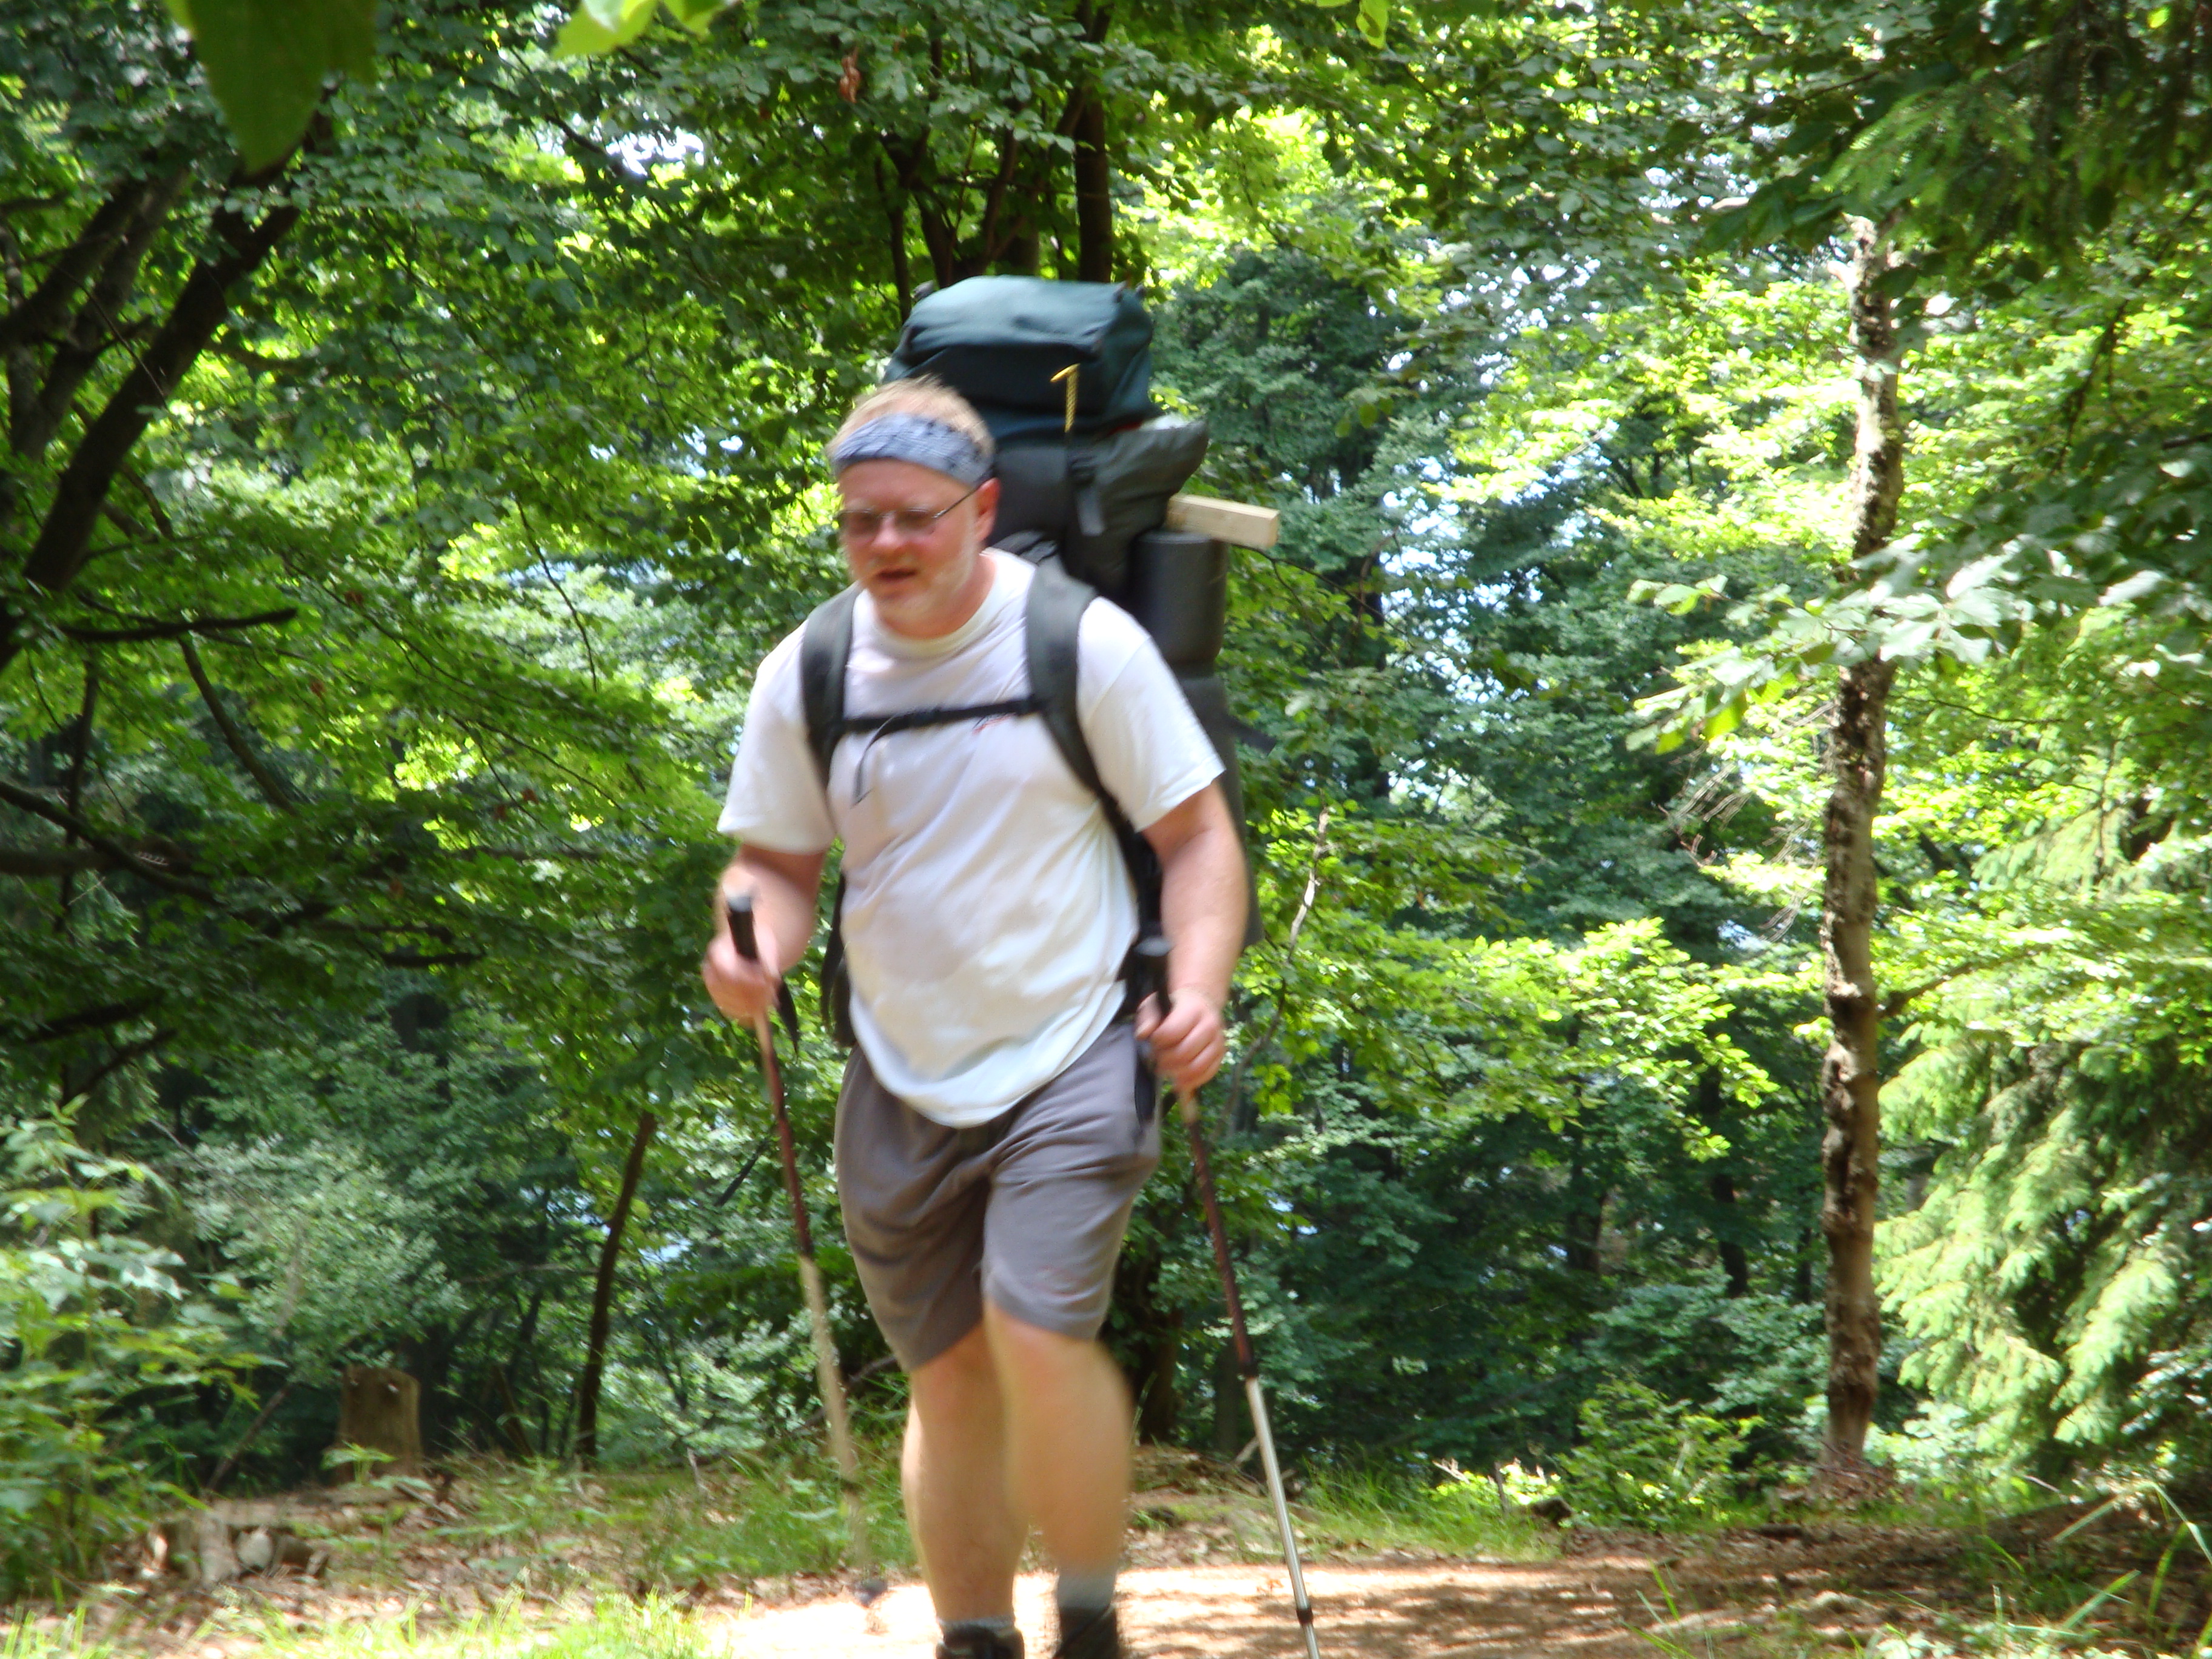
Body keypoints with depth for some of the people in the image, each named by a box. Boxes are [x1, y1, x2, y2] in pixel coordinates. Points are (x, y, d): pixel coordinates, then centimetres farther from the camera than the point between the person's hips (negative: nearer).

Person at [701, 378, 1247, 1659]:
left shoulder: (1085, 643, -9)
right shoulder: (805, 675, 0)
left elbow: (1198, 835, -4)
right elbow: (776, 862, 10)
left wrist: (1200, 994, -19)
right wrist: (755, 949, -13)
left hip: (1074, 1060, -4)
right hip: (904, 1084, 4)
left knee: (1041, 1340, -19)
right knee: (949, 1377, 10)